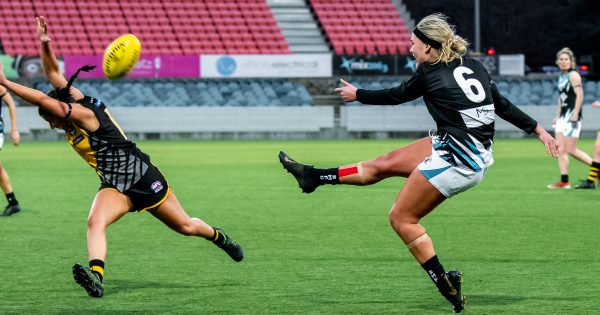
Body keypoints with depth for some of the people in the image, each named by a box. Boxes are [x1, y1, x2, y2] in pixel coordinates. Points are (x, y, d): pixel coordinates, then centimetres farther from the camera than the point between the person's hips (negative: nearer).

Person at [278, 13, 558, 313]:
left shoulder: (429, 72, -7)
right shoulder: (473, 66, 10)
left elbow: (396, 95, 9)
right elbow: (503, 106, 10)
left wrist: (357, 94, 24)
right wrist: (538, 129, 18)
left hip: (456, 160, -9)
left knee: (401, 218, -1)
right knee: (385, 163, 15)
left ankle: (446, 284, -1)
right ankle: (314, 176, 24)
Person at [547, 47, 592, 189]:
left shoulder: (573, 75, -9)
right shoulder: (561, 76, 17)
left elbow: (580, 95, -18)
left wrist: (575, 114, -24)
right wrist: (558, 115, 19)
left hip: (572, 117, -9)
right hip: (563, 117, 9)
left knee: (571, 150, -8)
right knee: (560, 150, 1)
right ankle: (564, 181, 2)